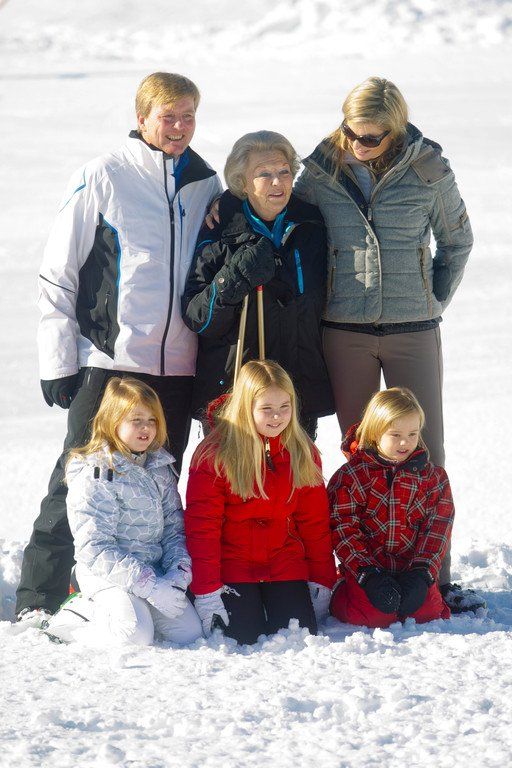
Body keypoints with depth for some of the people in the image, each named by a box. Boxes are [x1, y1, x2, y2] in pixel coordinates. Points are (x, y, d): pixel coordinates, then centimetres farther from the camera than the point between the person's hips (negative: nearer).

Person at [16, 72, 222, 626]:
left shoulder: (207, 186, 10)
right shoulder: (102, 179, -4)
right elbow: (57, 274, -3)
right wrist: (58, 362, -7)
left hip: (179, 367, 4)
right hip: (108, 361, -4)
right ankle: (38, 599, 2)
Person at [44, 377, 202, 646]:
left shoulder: (160, 466, 8)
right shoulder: (94, 475, -14)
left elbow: (175, 528, 10)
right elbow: (95, 549, -19)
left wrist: (178, 576, -9)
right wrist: (151, 586, -23)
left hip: (154, 570, 7)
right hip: (107, 573, -7)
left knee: (190, 632, -6)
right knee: (136, 635, -29)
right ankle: (68, 620, -1)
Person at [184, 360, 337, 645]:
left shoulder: (304, 453, 3)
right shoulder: (214, 455, -11)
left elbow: (315, 522, 8)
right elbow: (201, 526, -12)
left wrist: (322, 580, 4)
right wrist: (206, 589, -17)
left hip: (285, 565, 3)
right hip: (231, 565, -3)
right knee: (243, 638, -18)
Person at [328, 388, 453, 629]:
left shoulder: (433, 478, 5)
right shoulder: (349, 477, -3)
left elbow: (437, 530, 0)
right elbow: (343, 530, -8)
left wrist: (421, 574, -15)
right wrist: (369, 575, -20)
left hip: (413, 570, 2)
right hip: (365, 570, -2)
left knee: (427, 611, -18)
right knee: (373, 615, -21)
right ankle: (339, 597, 12)